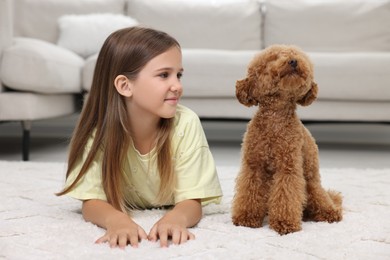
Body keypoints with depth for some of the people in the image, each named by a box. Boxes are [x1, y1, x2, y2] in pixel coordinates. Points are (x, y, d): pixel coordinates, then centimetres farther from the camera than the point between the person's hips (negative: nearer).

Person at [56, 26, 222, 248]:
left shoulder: (186, 124, -30)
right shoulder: (101, 128, -28)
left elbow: (191, 202, -28)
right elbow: (92, 202, -27)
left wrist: (176, 218, -53)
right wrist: (116, 219, -51)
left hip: (170, 214, 1)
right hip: (125, 211, 0)